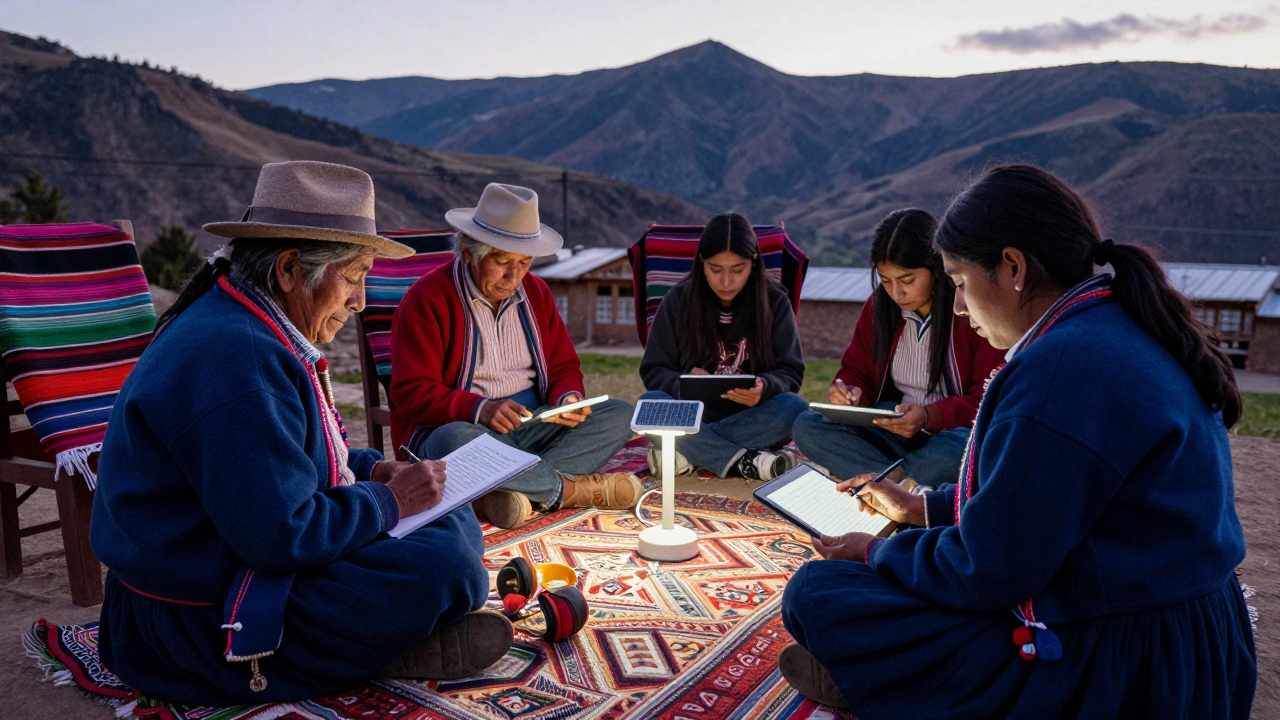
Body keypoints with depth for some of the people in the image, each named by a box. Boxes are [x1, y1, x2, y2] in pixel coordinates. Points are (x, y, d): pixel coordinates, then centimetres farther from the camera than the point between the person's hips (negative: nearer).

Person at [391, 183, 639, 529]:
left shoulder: (535, 292, 10)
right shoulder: (428, 298, -8)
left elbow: (565, 367, 14)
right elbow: (412, 393, -14)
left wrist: (568, 397, -10)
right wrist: (479, 409, -30)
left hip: (532, 423, 6)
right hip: (464, 425, -5)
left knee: (620, 415, -12)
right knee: (454, 441, -41)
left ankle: (511, 488, -29)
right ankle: (571, 487, -22)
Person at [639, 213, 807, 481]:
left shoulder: (774, 302, 0)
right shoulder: (678, 300, -1)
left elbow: (791, 373, -1)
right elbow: (653, 371, -1)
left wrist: (764, 387, -26)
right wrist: (684, 384, -25)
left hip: (749, 419, 0)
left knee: (794, 408, -31)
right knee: (649, 403, -30)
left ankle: (687, 453, -25)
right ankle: (747, 463, -29)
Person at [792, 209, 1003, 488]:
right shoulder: (879, 306, 4)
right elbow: (857, 372, 13)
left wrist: (930, 416, -29)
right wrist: (852, 393, -12)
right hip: (894, 431, 5)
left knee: (955, 450, -41)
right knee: (807, 426, -16)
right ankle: (913, 485, -24)